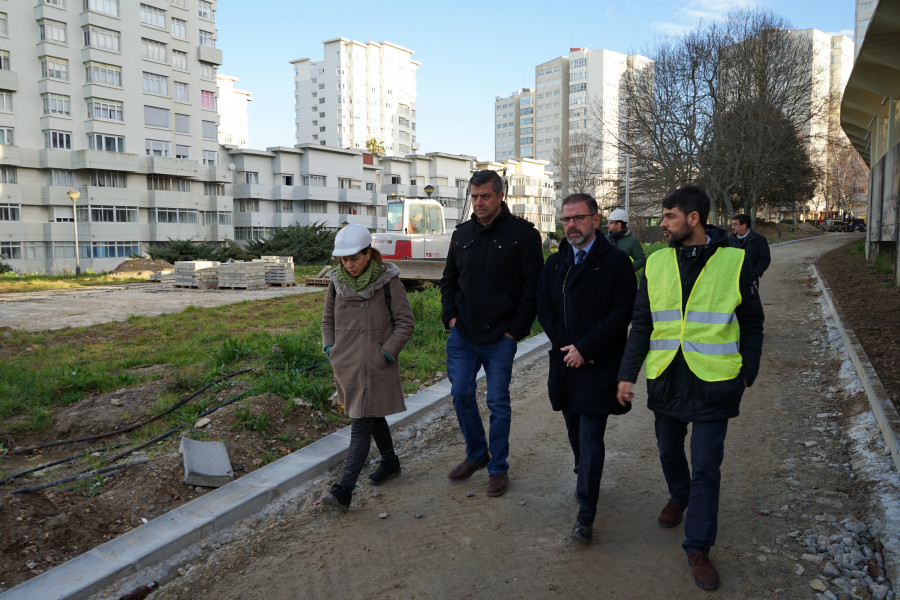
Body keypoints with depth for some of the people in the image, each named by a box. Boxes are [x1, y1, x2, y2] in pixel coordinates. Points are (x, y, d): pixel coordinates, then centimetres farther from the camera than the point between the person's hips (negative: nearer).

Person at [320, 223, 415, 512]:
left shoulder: (388, 282, -9)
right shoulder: (337, 282, 5)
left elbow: (404, 322, -6)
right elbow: (328, 318, 18)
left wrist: (386, 352, -13)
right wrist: (329, 347, 6)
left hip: (375, 367, -6)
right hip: (346, 364, 6)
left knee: (361, 426, -8)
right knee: (372, 418, 21)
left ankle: (344, 490, -10)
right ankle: (390, 463, 41)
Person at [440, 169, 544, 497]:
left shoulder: (523, 234, -7)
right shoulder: (462, 234, 9)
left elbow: (532, 286, -8)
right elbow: (449, 280, 18)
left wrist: (516, 330, -12)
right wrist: (451, 316, 4)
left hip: (500, 338, -4)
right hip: (462, 335, 5)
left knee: (498, 402, 5)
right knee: (461, 394, 8)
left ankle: (498, 467, 20)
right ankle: (476, 454, 30)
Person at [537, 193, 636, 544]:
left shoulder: (616, 262, -7)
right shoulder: (555, 263, 10)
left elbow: (621, 314, -13)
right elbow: (544, 309, 7)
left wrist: (585, 348, -16)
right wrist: (567, 346, -7)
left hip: (599, 365, -5)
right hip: (565, 361, 5)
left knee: (591, 438, -5)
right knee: (575, 432, 17)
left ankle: (586, 514, 0)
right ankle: (585, 482, 40)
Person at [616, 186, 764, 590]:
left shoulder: (734, 261, -5)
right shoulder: (656, 263, 3)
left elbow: (751, 324, 4)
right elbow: (641, 324, 6)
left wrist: (746, 374, 1)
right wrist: (627, 374, 2)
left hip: (713, 382, -3)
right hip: (665, 377, 4)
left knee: (706, 467, 1)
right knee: (669, 450, 20)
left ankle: (698, 548, 15)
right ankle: (679, 496, 50)